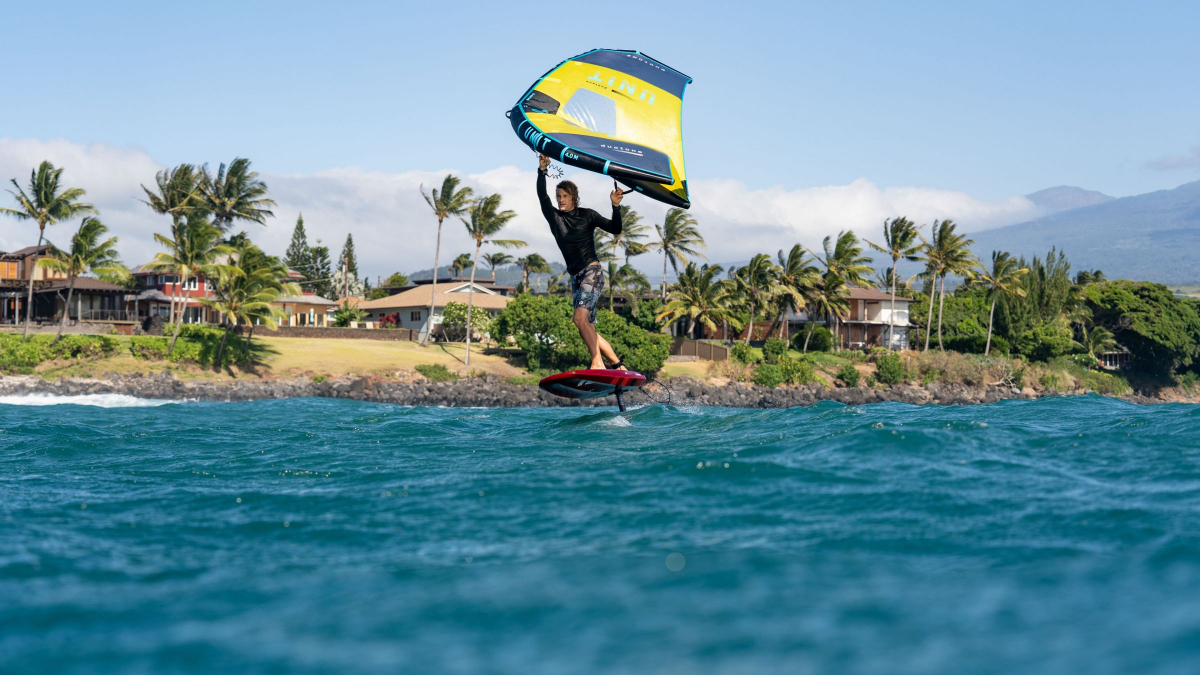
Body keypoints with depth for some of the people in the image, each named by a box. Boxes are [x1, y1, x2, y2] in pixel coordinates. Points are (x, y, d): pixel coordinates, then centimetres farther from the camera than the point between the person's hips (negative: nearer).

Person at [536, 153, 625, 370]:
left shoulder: (587, 215, 3)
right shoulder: (555, 217, 11)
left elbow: (615, 229, 1)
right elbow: (542, 197, -2)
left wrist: (616, 207, -14)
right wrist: (542, 171, -11)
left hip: (592, 273, -6)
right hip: (576, 278, 6)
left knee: (580, 318, -25)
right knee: (589, 329, 3)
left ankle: (597, 363, -26)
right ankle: (617, 365, 10)